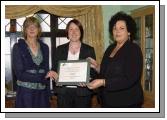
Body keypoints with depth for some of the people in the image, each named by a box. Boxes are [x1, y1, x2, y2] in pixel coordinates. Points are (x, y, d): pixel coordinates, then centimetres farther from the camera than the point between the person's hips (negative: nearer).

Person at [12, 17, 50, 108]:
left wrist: (48, 93, 7)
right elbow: (19, 73, -10)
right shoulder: (18, 47, -2)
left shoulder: (44, 47, 10)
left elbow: (46, 72, 12)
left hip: (42, 92, 4)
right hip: (25, 92, -3)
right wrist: (41, 78, -13)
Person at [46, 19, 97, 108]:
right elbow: (55, 69, 11)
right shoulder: (60, 49, 10)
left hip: (82, 92, -1)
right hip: (63, 92, 1)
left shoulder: (89, 50, 5)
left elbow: (93, 71, 2)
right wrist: (53, 74, -12)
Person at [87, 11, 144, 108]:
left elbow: (129, 79, -23)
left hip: (127, 103, -6)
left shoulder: (134, 50, -13)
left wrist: (102, 82, -28)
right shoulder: (110, 48, 7)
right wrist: (97, 67, -1)